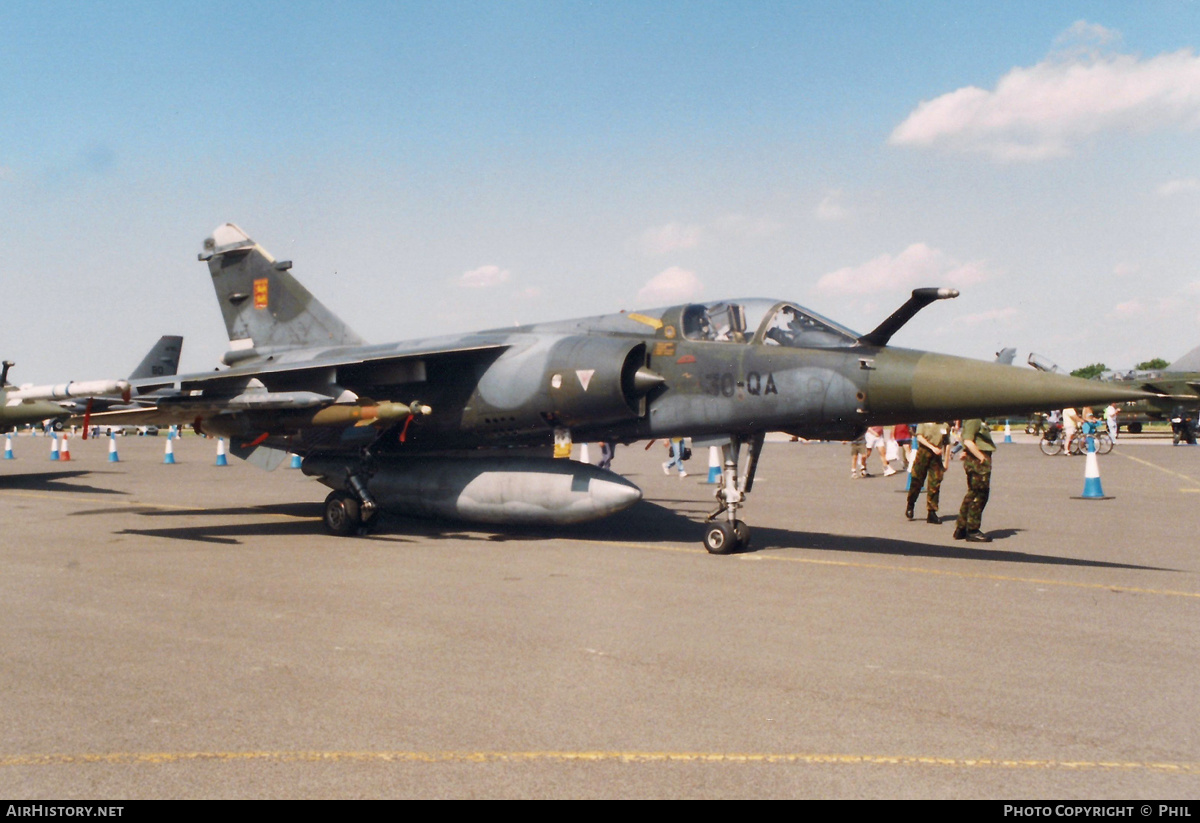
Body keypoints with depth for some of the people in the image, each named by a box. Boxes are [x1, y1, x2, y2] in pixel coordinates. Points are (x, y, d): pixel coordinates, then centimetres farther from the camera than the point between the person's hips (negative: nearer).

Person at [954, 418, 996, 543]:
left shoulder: (978, 419, 17)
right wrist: (981, 457, -21)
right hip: (978, 462, -11)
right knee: (979, 495, -5)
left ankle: (961, 529, 22)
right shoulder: (973, 419, -15)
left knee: (972, 494, 15)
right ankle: (972, 531, 1)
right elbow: (968, 441, -24)